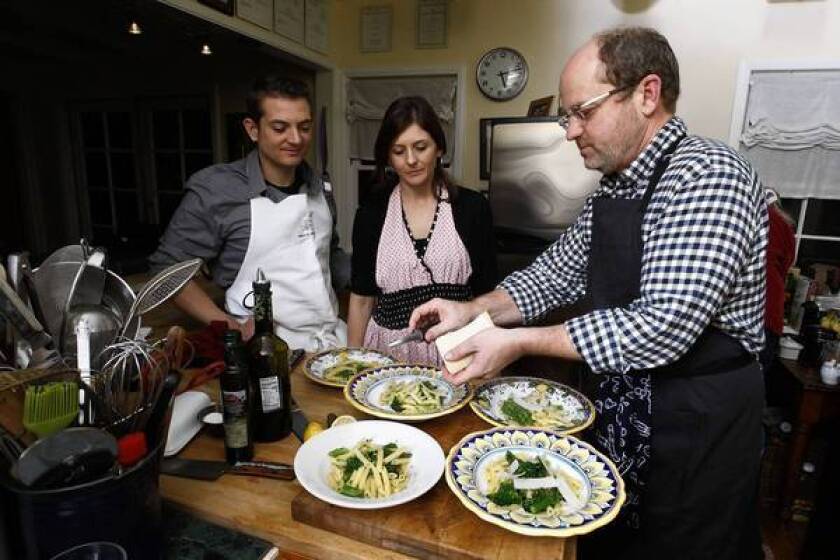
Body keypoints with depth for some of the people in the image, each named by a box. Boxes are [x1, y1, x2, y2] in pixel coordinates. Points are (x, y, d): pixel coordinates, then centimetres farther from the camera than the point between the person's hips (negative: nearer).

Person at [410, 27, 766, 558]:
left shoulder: (708, 176, -23)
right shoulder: (612, 188, 4)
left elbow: (663, 327, -31)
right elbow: (558, 272, 7)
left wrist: (519, 343, -27)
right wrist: (473, 310, -7)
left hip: (700, 420, -7)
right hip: (623, 407, 7)